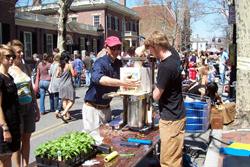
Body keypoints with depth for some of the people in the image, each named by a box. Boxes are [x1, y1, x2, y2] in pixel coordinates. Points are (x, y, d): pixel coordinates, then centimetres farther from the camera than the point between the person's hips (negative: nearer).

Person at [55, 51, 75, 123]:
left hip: (62, 85, 6)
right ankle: (63, 114, -14)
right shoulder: (69, 65, -12)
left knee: (64, 101, 14)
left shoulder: (60, 66, 3)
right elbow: (73, 74, -9)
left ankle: (68, 116, 23)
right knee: (71, 101, 1)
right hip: (68, 85, -6)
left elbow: (56, 75, 5)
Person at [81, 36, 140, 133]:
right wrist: (122, 83, -53)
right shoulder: (100, 63, -19)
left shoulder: (119, 63, 4)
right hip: (93, 109, -7)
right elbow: (99, 78, -40)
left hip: (106, 108, 7)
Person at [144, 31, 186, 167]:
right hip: (178, 114, 10)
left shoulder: (166, 67, -25)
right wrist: (143, 47, 9)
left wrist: (155, 88, 4)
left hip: (171, 120, -10)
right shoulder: (173, 52, 1)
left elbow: (156, 96, -18)